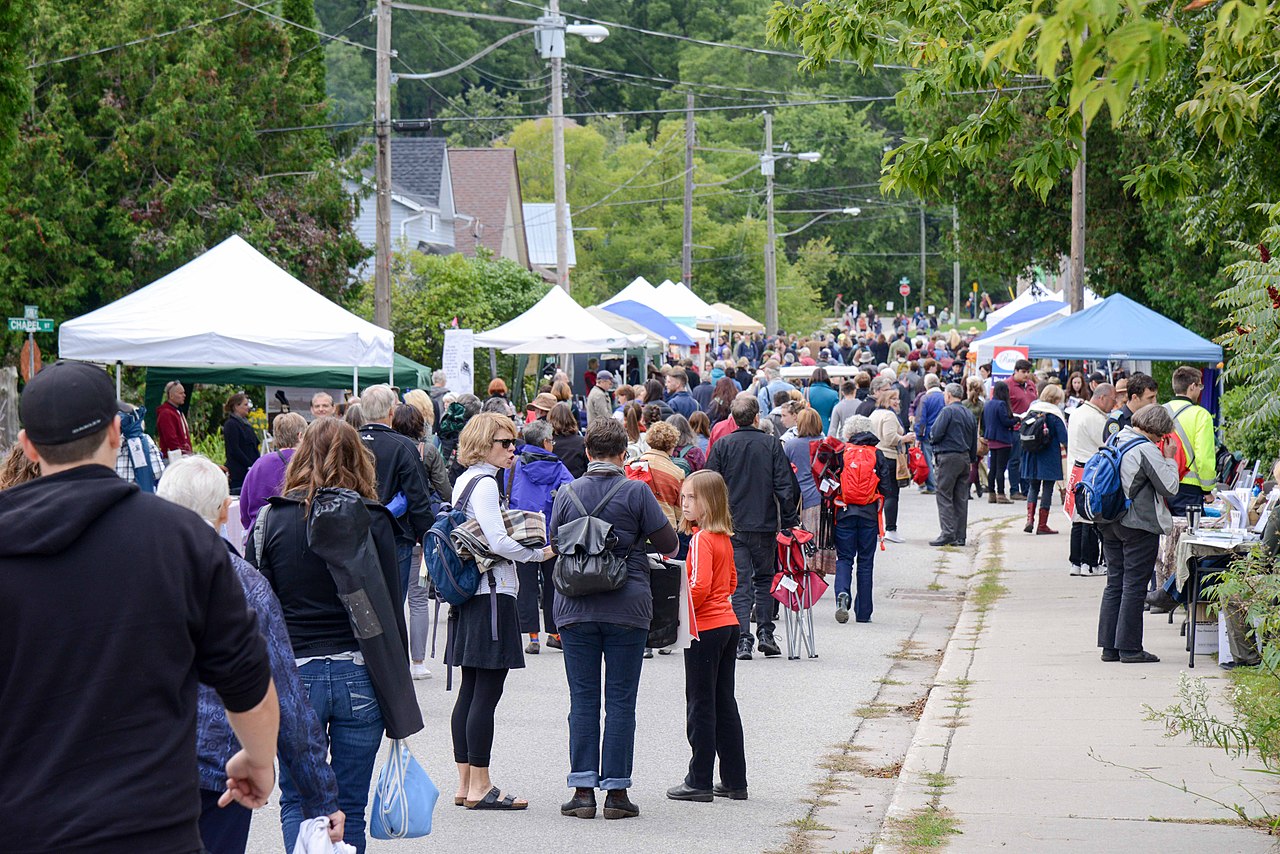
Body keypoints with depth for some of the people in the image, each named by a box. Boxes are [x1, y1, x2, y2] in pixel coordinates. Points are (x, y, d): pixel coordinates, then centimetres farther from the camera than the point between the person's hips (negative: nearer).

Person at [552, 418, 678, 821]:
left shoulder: (567, 493, 2)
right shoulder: (636, 492, -5)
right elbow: (669, 543, -1)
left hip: (575, 607, 2)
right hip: (626, 608, -2)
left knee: (583, 699, 6)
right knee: (621, 701, 3)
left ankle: (583, 790, 3)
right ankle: (616, 792, 3)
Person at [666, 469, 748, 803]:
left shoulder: (701, 539, -16)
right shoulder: (724, 538, 11)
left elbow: (700, 586, -24)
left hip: (704, 629, -9)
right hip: (727, 624, 9)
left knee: (700, 704, -2)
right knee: (724, 703, 13)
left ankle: (700, 782, 3)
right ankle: (734, 780, 16)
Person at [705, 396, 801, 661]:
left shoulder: (722, 446, -1)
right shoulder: (772, 445, -2)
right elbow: (786, 487, -3)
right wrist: (789, 520, 3)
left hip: (732, 526, 0)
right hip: (765, 524, 0)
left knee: (740, 584, 2)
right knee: (764, 579, 17)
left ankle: (743, 640, -7)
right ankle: (765, 632, 9)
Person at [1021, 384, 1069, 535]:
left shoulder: (1031, 411, 4)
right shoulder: (1055, 415, -11)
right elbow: (1064, 439, -12)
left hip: (1031, 456, 5)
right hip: (1050, 458, -4)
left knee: (1033, 487, 15)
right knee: (1047, 489, 4)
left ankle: (1030, 518, -3)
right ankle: (1042, 525, 5)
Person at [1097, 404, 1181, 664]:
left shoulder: (1116, 441, 7)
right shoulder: (1146, 449, -16)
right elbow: (1170, 487, -13)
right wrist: (1169, 459, 0)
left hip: (1110, 524, 8)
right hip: (1139, 525, -8)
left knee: (1114, 583, 12)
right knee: (1134, 586, -2)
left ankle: (1109, 646, 13)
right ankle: (1130, 648, 0)